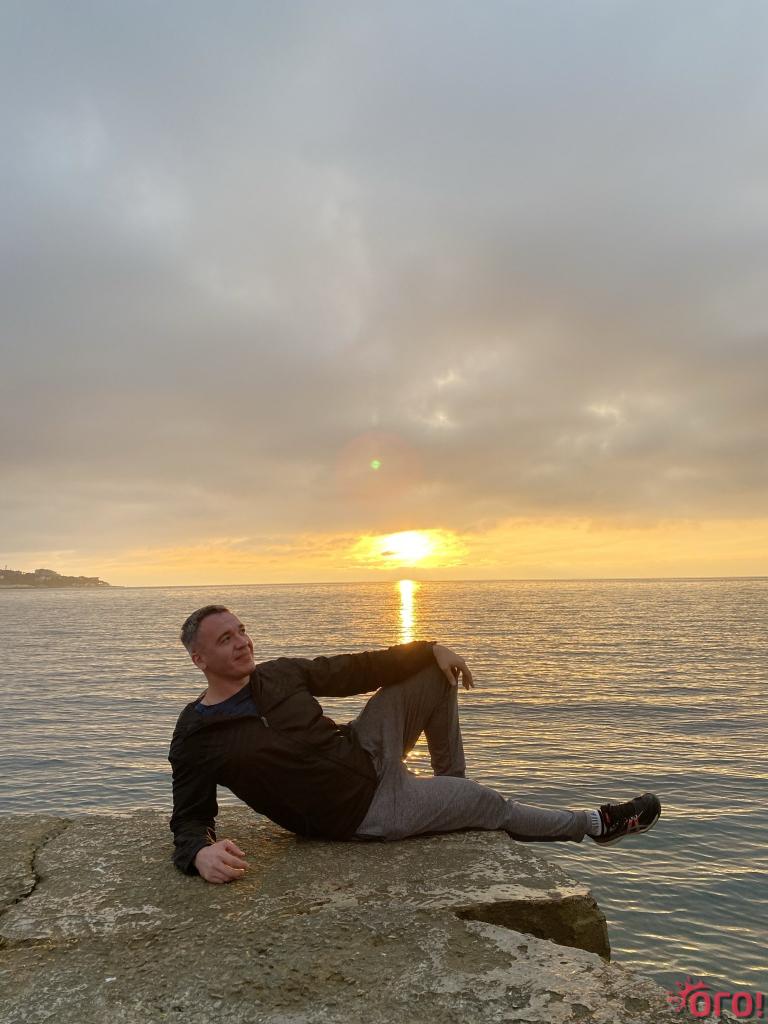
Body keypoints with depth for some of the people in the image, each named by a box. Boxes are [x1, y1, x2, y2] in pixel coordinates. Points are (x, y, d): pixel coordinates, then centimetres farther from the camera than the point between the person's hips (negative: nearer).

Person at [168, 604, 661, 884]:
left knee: (437, 672, 2)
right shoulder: (195, 739, -14)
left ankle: (451, 781, 17)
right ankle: (596, 824, 29)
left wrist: (431, 649, -5)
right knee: (492, 804, 3)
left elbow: (355, 670, 3)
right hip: (364, 810, -6)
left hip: (364, 750, 6)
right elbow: (190, 819, -12)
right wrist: (200, 853, -37)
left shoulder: (278, 674, -2)